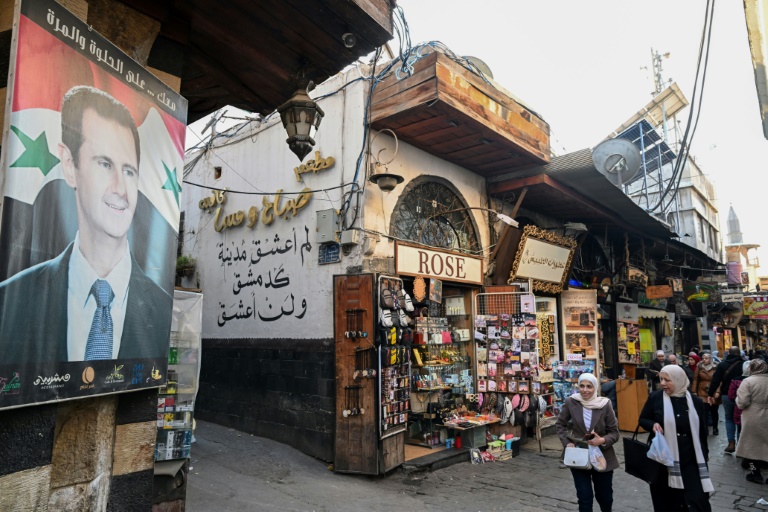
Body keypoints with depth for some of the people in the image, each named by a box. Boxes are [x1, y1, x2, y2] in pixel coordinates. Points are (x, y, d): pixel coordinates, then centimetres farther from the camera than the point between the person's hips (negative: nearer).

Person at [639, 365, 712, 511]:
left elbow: (701, 430, 10)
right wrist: (653, 425, -17)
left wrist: (704, 455, 14)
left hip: (690, 461, 1)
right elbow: (642, 419, 4)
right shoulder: (655, 397, -6)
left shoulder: (695, 401, -1)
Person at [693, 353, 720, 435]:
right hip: (703, 393, 0)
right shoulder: (699, 367, 0)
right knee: (704, 412, -7)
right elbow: (695, 379, 1)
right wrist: (694, 391, -1)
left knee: (714, 411, 13)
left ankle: (715, 428, 31)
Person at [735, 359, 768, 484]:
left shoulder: (748, 381, -16)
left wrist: (738, 397, 1)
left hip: (752, 419, -4)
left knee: (752, 444, 12)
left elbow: (741, 403, -19)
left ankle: (755, 473, 19)